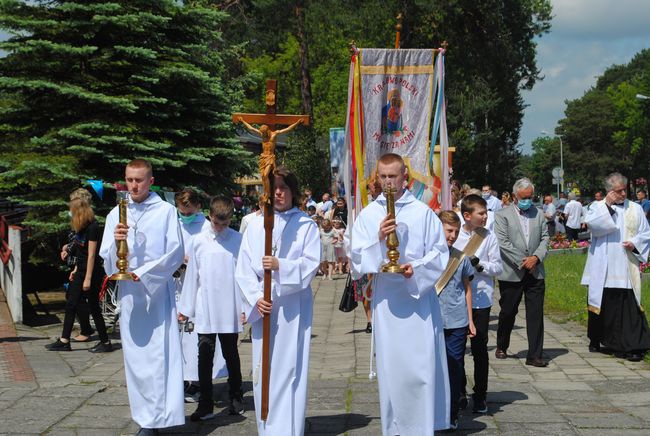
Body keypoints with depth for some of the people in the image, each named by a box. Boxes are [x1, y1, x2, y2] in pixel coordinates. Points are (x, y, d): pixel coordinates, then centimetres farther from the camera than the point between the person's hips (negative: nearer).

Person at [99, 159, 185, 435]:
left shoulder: (166, 211, 1)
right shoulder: (116, 215, 8)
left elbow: (176, 253, -4)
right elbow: (107, 262, 5)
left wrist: (143, 273, -11)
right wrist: (116, 241, -16)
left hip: (159, 292, -3)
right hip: (129, 295, 3)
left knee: (161, 354, -7)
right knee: (136, 357, 4)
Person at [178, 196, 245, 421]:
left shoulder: (238, 240, -2)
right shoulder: (198, 241, 1)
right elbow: (192, 276, 6)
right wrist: (185, 307, 8)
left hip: (230, 310, -1)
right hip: (205, 310, 1)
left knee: (231, 354, 12)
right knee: (205, 355, 0)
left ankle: (236, 397, 26)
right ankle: (205, 404, 3)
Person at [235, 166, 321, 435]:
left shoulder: (306, 226, 4)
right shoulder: (255, 226, 9)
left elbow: (311, 264, -6)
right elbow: (243, 269, 4)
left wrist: (281, 266, -21)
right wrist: (255, 298, -10)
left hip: (293, 306, -2)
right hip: (261, 306, 3)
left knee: (289, 368, -5)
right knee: (263, 369, 5)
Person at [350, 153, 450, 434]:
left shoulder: (422, 212, 2)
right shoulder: (368, 215, 6)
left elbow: (439, 252, 2)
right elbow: (357, 255, 1)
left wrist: (417, 268, -15)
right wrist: (378, 239, -15)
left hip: (419, 293, -1)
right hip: (385, 296, 2)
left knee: (422, 364, -3)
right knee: (390, 364, 5)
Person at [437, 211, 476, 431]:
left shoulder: (461, 257, 6)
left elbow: (467, 288, 14)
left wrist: (470, 320, 14)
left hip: (457, 322, 2)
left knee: (455, 370, 5)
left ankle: (452, 416, 13)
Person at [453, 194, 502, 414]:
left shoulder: (489, 236, -1)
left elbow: (498, 267, -1)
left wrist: (479, 264, -16)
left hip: (481, 299, 0)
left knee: (479, 348, 5)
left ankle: (480, 396, 16)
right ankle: (459, 393, 22)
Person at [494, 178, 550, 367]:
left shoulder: (539, 214, 13)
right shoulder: (503, 215, 0)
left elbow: (545, 238, 9)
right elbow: (503, 242, -8)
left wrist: (536, 257, -9)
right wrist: (522, 261, -12)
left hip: (535, 273, 3)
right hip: (511, 273, -3)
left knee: (536, 314, -1)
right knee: (508, 312, 9)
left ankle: (534, 355, 2)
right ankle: (501, 347, 30)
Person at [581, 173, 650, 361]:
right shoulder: (598, 207, 5)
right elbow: (592, 224, -14)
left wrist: (635, 243, -8)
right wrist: (607, 205, -15)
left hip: (626, 270, 0)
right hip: (602, 270, 0)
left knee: (629, 308, -6)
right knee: (601, 305, 10)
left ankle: (631, 346, -5)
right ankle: (596, 340, 28)